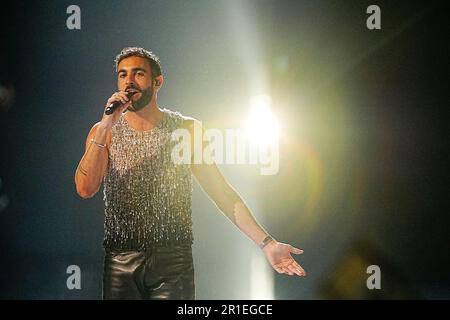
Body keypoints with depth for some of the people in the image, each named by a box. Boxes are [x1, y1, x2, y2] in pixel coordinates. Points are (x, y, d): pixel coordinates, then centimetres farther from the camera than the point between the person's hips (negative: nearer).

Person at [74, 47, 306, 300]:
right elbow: (86, 189, -11)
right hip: (121, 263, 1)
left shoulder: (187, 130, 1)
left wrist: (266, 243, -7)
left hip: (174, 262, 0)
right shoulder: (104, 132, 3)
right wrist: (105, 127, -18)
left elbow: (222, 192, 0)